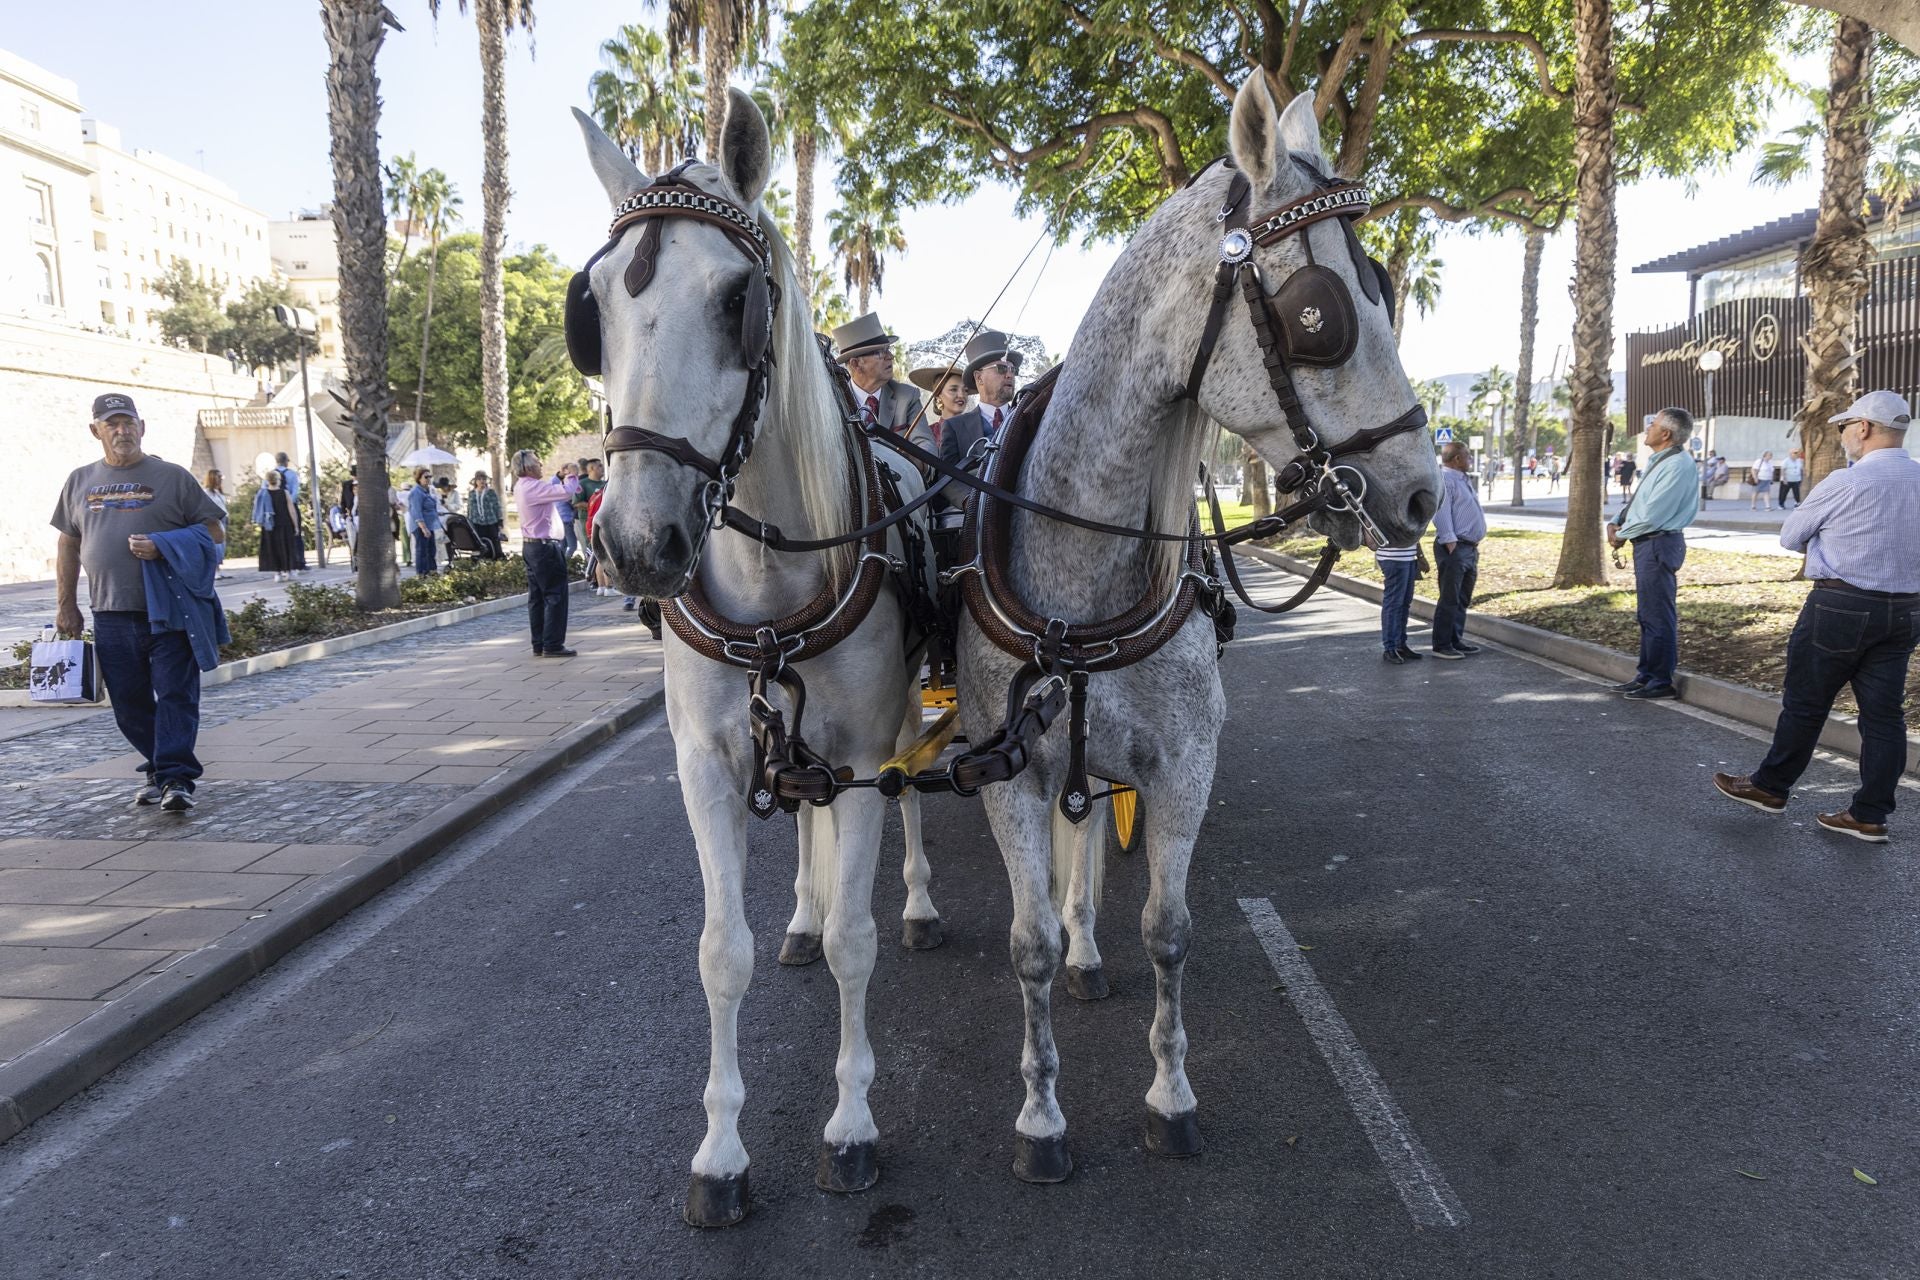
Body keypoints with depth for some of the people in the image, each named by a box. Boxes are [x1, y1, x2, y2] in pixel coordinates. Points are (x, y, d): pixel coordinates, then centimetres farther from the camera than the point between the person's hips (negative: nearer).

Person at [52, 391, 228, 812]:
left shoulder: (172, 476, 3)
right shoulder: (80, 482, 14)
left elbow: (214, 532, 2)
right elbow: (68, 546, 18)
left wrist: (162, 546, -13)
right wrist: (66, 605, 14)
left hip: (169, 612, -4)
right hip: (111, 616, 4)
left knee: (176, 696, -8)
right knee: (130, 705, 8)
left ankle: (176, 779, -7)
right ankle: (158, 770, 22)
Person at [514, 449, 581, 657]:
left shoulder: (521, 487, 12)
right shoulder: (533, 487, -18)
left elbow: (549, 490, 26)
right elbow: (566, 492, -26)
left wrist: (560, 476, 13)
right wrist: (571, 476, -7)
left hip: (530, 545, 10)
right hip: (545, 546, -10)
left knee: (537, 597, 11)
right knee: (555, 595, -4)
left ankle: (539, 645, 14)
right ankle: (553, 645, -4)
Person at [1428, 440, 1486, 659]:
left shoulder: (1463, 480, 20)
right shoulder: (1444, 479, -12)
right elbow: (1441, 513, -20)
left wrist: (1474, 547, 21)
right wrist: (1450, 543, -24)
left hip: (1469, 548, 10)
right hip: (1454, 548, -10)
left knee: (1463, 599, 14)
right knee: (1450, 599, -8)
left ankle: (1456, 641, 21)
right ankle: (1441, 646, -3)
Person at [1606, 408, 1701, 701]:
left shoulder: (1679, 466, -17)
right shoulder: (1658, 462, 15)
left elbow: (1651, 514, -21)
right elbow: (1637, 501, 19)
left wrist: (1622, 534, -8)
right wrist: (1616, 522, 2)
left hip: (1659, 544, -10)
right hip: (1647, 544, 10)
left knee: (1658, 616, -4)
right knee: (1647, 615, 16)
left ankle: (1661, 682, 2)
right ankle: (1646, 676, 25)